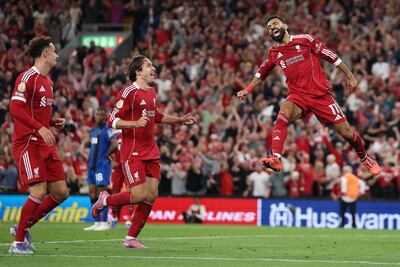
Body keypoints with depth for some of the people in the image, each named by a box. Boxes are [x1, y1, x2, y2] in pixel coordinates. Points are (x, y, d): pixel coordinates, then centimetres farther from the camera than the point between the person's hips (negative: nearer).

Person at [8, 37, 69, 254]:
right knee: (39, 192, -15)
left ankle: (23, 227, 19)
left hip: (46, 144, 9)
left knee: (61, 192, 5)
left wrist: (54, 122, 7)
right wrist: (40, 128, -28)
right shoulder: (27, 78, -11)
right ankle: (18, 242, -2)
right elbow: (15, 109, -20)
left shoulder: (47, 81, 17)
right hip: (28, 144, -9)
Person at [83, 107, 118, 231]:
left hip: (102, 165, -9)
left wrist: (106, 156, -11)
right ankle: (97, 223, 13)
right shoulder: (93, 130, 16)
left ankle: (104, 223, -4)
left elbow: (114, 145, -22)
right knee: (92, 193, 8)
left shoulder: (106, 130, -10)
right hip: (92, 165, 9)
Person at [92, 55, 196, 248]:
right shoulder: (129, 93, -13)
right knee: (140, 195, -14)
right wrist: (135, 123, -29)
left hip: (151, 153, 8)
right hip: (132, 153, -8)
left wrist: (179, 120, 29)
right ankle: (105, 200, 13)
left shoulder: (151, 93, 14)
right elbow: (112, 120, -16)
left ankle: (131, 238, 9)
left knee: (152, 195, 1)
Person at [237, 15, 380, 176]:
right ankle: (275, 159, -44)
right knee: (283, 115, -32)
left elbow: (331, 56, 0)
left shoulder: (305, 40, -5)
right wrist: (247, 90, 16)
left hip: (321, 94, -2)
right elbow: (261, 73, 24)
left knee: (346, 132, 0)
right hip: (297, 95, 2)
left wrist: (349, 76, 0)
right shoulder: (273, 53, 7)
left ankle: (365, 159, 28)